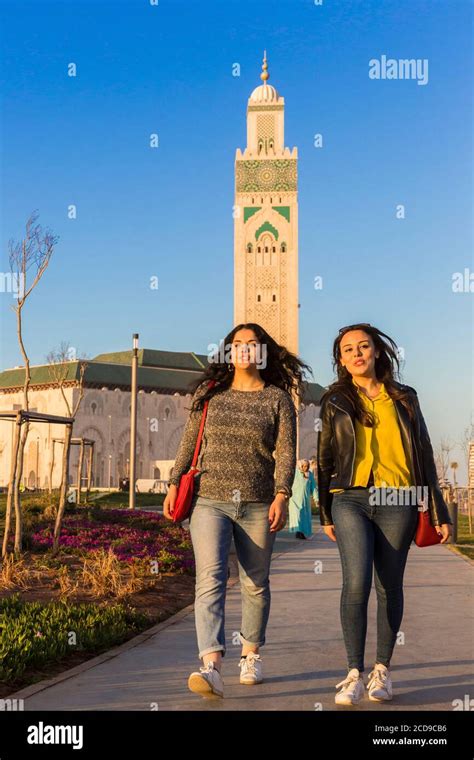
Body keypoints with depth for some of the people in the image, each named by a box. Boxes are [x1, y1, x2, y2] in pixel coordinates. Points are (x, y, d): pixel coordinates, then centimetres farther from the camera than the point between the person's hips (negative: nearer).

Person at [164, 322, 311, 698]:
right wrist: (174, 484, 7)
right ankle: (212, 666, -23)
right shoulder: (209, 392, 9)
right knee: (210, 579, -16)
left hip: (258, 506, 0)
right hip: (210, 501, 0)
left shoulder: (278, 398, 3)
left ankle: (251, 654, 31)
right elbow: (189, 442, 13)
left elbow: (286, 452, -4)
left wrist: (282, 495, -16)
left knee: (256, 584, 10)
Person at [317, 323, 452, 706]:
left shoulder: (404, 398, 12)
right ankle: (354, 674, -5)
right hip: (350, 499, -1)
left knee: (389, 587, 4)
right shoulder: (335, 401, 10)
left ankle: (383, 670, 19)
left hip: (398, 502, 1)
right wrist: (326, 513, 13)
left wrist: (439, 511, 10)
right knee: (356, 583, -15)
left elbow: (424, 456, 13)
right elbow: (325, 459, 14)